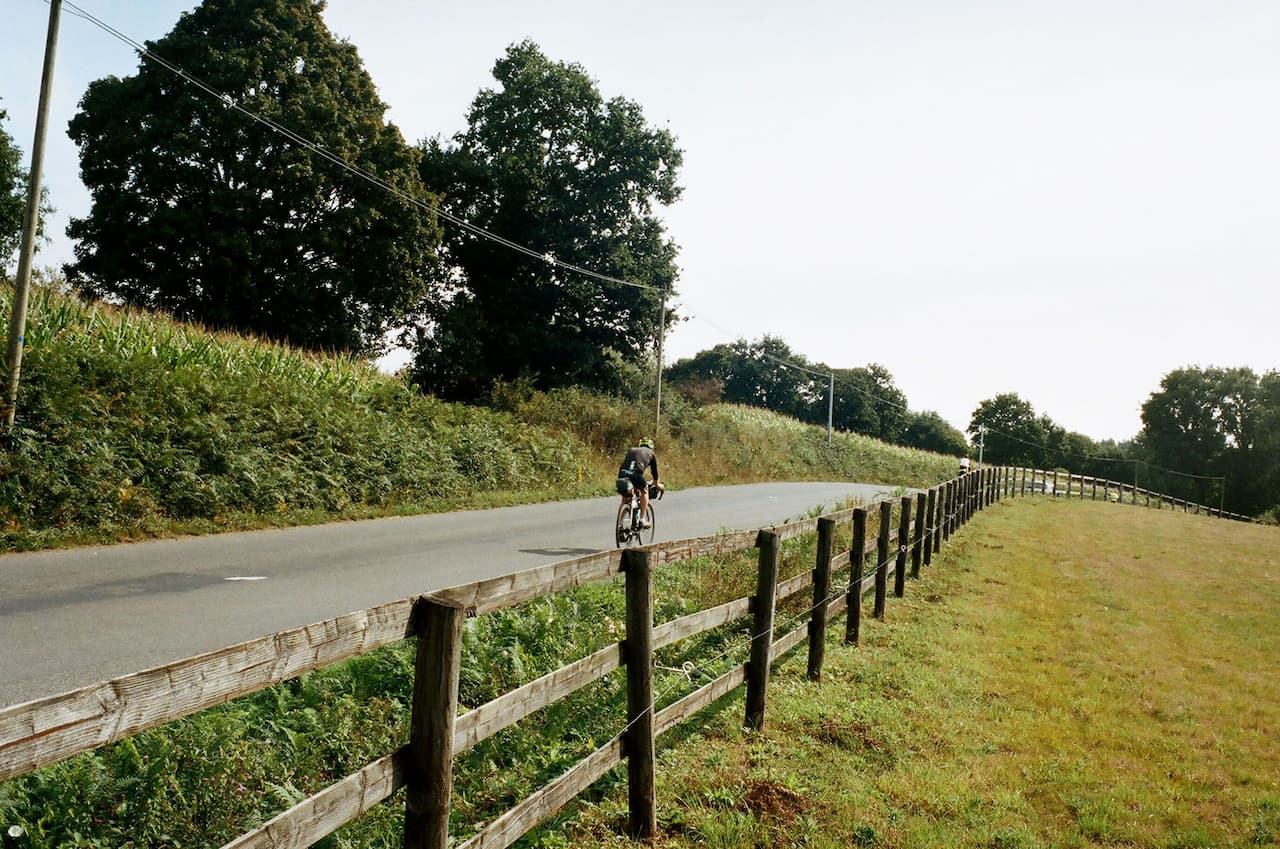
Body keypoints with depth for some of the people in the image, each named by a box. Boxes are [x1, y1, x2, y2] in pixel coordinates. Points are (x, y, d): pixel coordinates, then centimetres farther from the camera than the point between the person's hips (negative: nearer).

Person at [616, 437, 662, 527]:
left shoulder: (631, 450, 35)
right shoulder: (651, 453, 28)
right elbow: (654, 470, 37)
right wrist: (657, 484, 54)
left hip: (623, 473, 3)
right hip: (636, 473, -3)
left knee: (625, 494, 27)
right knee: (644, 491, 25)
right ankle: (643, 519, 16)